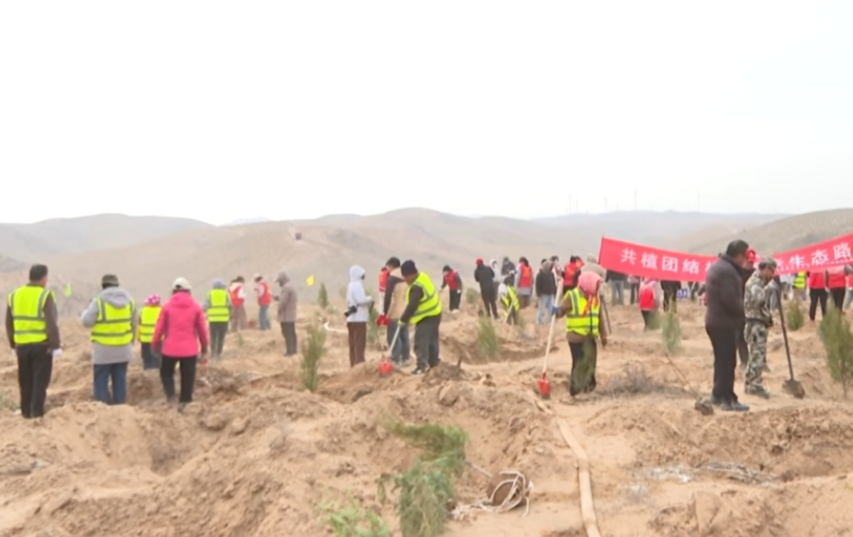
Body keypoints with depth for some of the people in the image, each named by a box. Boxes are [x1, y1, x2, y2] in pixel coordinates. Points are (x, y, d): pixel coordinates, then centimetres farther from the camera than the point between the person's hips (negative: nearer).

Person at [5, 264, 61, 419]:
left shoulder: (14, 295, 8)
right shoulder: (45, 296, -11)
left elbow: (9, 324, 12)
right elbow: (52, 324, -17)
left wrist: (13, 344, 20)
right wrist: (56, 346, -13)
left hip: (22, 346, 5)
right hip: (42, 345, -5)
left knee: (26, 382, 15)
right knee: (40, 381, 1)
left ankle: (26, 412, 21)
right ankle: (37, 413, -1)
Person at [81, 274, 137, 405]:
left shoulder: (99, 300, -12)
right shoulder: (129, 300, 3)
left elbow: (87, 321, -11)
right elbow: (134, 324, 10)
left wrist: (86, 311, 11)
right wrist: (131, 340, 24)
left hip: (103, 349, -4)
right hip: (123, 348, 4)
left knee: (101, 381, 2)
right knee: (120, 381, 11)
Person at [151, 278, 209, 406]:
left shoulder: (167, 306, 0)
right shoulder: (196, 307, 1)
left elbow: (159, 328, -1)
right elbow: (202, 329, 2)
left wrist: (155, 345, 10)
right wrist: (204, 349, 11)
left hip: (170, 349, 0)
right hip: (190, 350, 0)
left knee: (166, 373, 18)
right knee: (187, 378, 8)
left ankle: (170, 396, -1)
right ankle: (184, 402, 8)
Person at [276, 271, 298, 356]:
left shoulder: (286, 287, -22)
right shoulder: (292, 285, 13)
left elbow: (283, 302, -23)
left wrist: (279, 312, -11)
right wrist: (277, 297, 11)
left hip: (286, 316, -10)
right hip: (292, 315, 10)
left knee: (287, 334, -6)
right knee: (292, 333, 12)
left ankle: (290, 351, -5)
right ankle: (293, 350, 17)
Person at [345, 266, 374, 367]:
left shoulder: (351, 285, 18)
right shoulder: (357, 285, -13)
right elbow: (361, 300, -20)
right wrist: (370, 299, -3)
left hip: (352, 318, 10)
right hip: (359, 318, -10)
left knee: (353, 344, 11)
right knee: (360, 343, -8)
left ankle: (354, 365, 14)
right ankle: (359, 365, -10)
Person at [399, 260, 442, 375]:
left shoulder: (417, 287, -27)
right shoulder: (423, 277, 4)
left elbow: (412, 305, -27)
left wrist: (403, 319, -17)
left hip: (426, 317, -10)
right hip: (434, 313, 10)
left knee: (421, 342, -9)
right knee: (432, 340, 19)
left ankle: (422, 365, -12)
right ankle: (434, 362, 29)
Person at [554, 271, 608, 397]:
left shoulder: (596, 298, 8)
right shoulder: (572, 296, -11)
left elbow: (601, 318, 14)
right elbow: (561, 310, -12)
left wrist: (603, 335, 14)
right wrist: (556, 311, -37)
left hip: (590, 337, 7)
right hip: (576, 337, -6)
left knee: (590, 362, 13)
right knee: (579, 363, -6)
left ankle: (588, 387, 28)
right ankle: (575, 390, 4)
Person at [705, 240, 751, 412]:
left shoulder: (716, 266, 14)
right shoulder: (728, 271, -20)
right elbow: (730, 299, -27)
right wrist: (742, 310, -7)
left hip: (714, 320, 10)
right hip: (724, 322, -10)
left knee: (721, 360, 18)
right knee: (728, 361, -5)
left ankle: (718, 394, 25)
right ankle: (728, 399, -1)